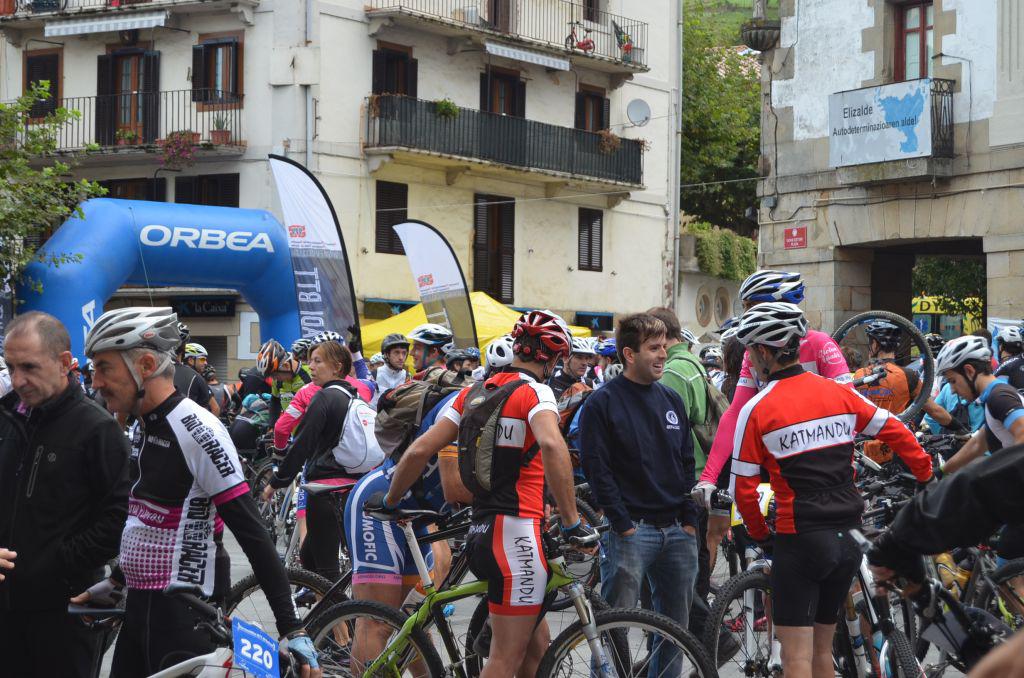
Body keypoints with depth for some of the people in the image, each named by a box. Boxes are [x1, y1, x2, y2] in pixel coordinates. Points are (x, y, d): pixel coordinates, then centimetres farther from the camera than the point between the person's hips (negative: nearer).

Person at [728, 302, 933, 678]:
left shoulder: (756, 409, -9)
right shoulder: (840, 394, 5)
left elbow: (744, 489, -7)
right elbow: (898, 434, 7)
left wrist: (760, 535, 9)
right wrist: (926, 478, 21)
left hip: (799, 541, -6)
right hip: (847, 539, 6)